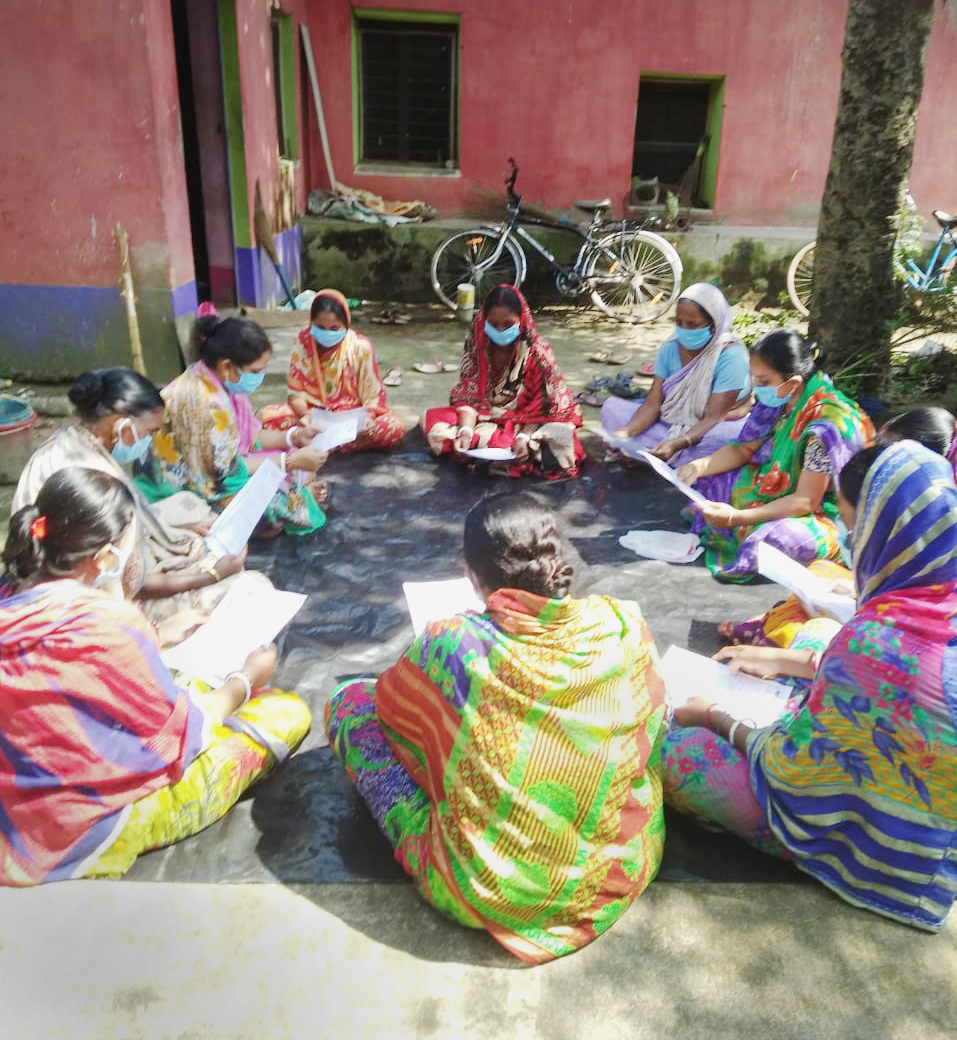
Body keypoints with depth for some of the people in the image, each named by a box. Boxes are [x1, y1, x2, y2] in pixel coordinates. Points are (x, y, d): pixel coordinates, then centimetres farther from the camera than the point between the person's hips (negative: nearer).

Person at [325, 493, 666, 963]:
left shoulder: (450, 644, -22)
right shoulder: (624, 626, -14)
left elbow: (391, 698, 1)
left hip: (483, 894, -3)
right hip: (617, 874, 4)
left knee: (352, 701, 7)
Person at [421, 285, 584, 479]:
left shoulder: (537, 352, -14)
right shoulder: (477, 345, -7)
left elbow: (540, 405, -12)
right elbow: (467, 396, -10)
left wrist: (524, 437, -28)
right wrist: (466, 431, -28)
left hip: (522, 422, -2)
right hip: (484, 417, 2)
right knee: (431, 419, -17)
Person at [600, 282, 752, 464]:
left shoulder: (730, 356, -17)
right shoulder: (670, 348, -1)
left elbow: (714, 417, -23)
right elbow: (653, 402, -6)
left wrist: (677, 443, -39)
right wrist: (626, 432, -25)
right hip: (670, 425, 5)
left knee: (733, 434, -40)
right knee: (612, 406, -9)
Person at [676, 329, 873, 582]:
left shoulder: (826, 423, -28)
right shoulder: (780, 400, -5)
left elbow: (806, 501, -26)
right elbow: (743, 449, 7)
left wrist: (737, 517, -31)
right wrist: (700, 466, -12)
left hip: (822, 514, -8)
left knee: (769, 538, -39)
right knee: (708, 479, 2)